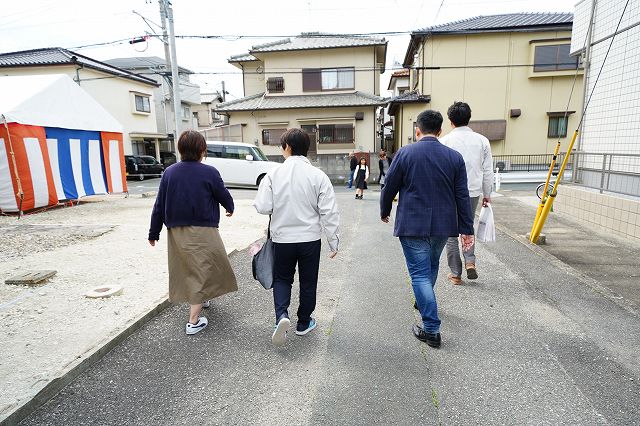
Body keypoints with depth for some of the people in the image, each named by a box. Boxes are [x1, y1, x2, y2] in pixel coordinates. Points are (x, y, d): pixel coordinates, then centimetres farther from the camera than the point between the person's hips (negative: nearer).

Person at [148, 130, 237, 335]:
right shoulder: (209, 172, -12)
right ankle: (193, 321, 5)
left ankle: (201, 298, 46)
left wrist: (154, 232, 12)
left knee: (186, 268, 23)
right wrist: (230, 208, 24)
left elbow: (159, 205, 3)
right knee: (202, 271, 4)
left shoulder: (169, 172, -1)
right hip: (202, 230, -5)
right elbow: (224, 195, 1)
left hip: (176, 232, 5)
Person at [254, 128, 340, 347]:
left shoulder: (274, 174, -9)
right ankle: (304, 323, 32)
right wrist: (333, 242, -2)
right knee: (308, 282, 17)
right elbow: (329, 212, -10)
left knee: (282, 278, 21)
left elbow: (262, 207, -11)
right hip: (310, 238, 0)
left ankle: (281, 315, 0)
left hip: (282, 238, 0)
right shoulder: (318, 175, -9)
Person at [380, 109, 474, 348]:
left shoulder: (405, 153, -7)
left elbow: (389, 188, -2)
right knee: (431, 265, 25)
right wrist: (467, 229, 6)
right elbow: (462, 196, 1)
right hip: (443, 225, 4)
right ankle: (423, 302, 48)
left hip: (412, 225, -4)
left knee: (420, 273, 1)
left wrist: (384, 212, 16)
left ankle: (432, 330, 3)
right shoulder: (455, 157, 1)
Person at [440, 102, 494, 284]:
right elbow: (488, 171, 5)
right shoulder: (482, 140, 2)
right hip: (473, 191, 3)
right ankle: (470, 261, 9)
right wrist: (487, 194, 14)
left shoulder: (445, 141, -8)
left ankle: (456, 274, 15)